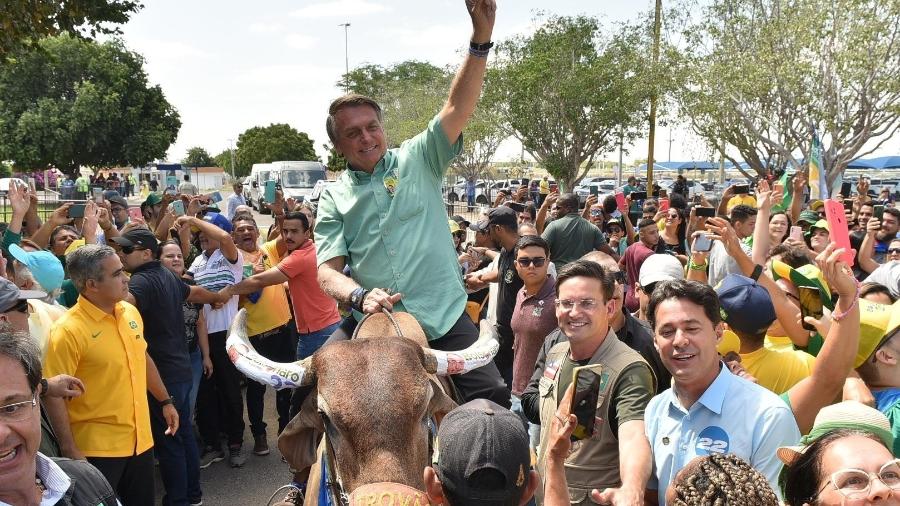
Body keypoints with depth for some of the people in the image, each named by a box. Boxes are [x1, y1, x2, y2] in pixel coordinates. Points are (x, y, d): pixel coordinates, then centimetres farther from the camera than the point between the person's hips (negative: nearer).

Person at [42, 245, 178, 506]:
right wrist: (70, 451, -16)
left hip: (140, 439, 7)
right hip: (98, 449, -6)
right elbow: (54, 395, -17)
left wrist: (165, 401, 19)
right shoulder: (68, 330, -19)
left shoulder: (130, 312, 1)